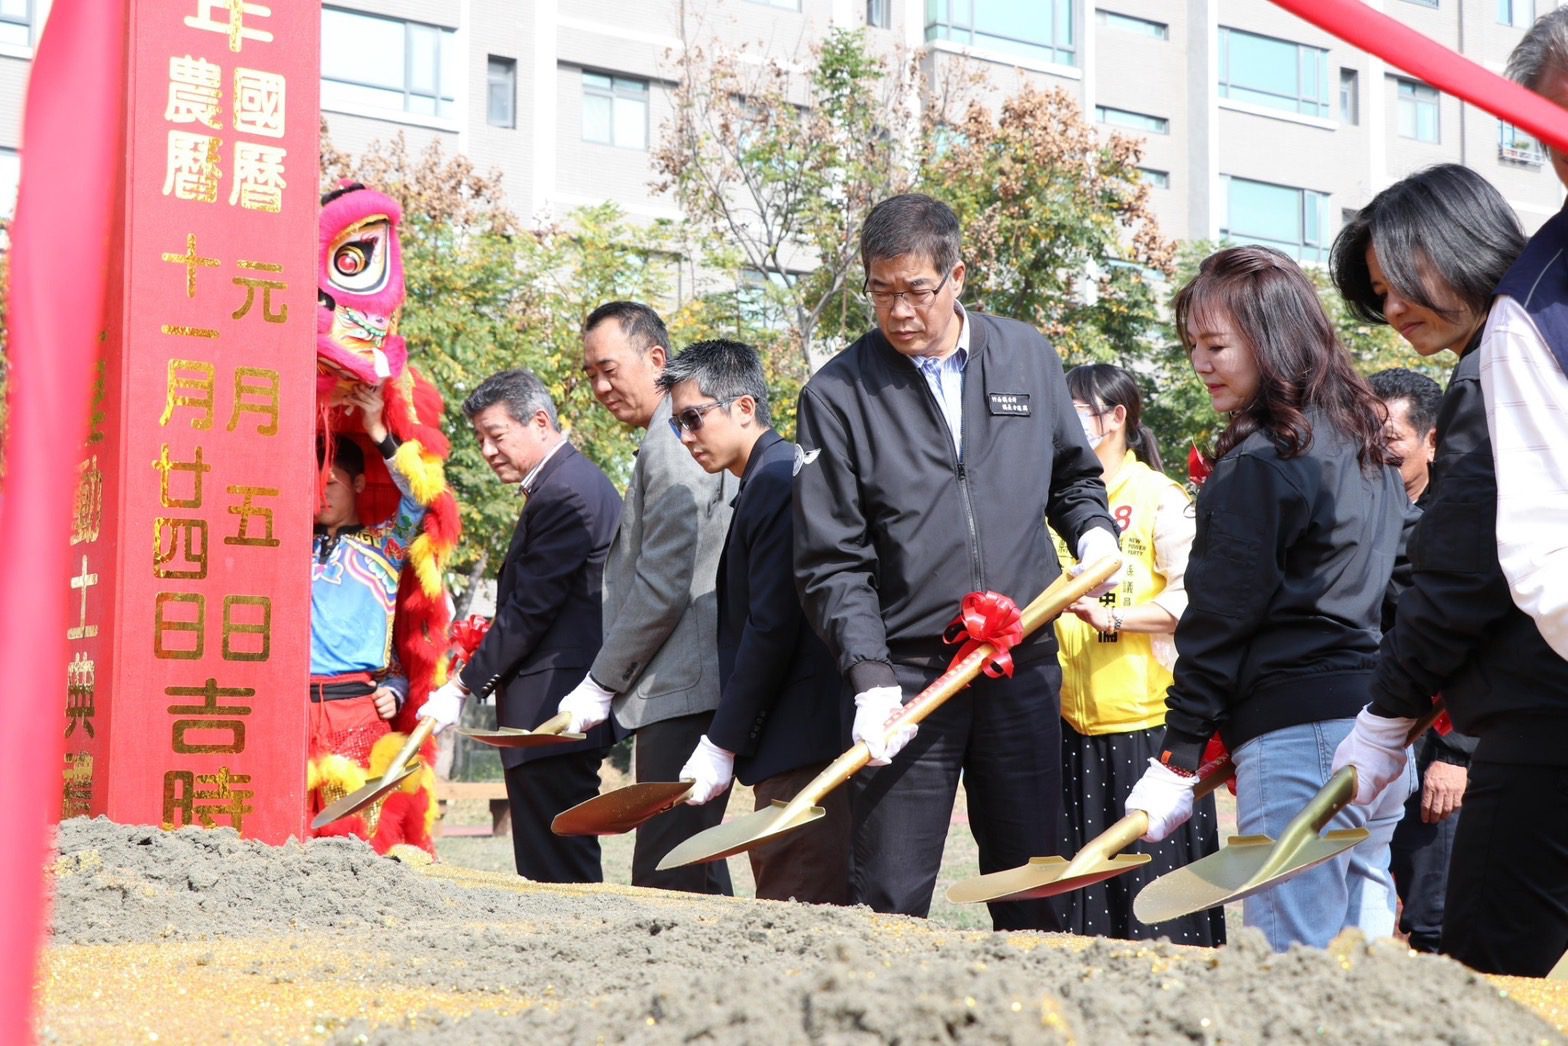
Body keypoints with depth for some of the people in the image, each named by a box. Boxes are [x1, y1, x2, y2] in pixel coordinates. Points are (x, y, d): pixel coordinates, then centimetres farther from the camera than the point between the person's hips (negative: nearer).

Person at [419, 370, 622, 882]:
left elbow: (529, 609, -16)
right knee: (558, 864, 11)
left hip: (552, 712, -10)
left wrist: (463, 686, -10)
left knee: (554, 870, -9)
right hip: (562, 709, 10)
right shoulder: (573, 482, 17)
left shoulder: (565, 493, -14)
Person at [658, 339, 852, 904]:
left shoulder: (778, 482, -13)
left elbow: (771, 628, -18)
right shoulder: (763, 483, 17)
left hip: (799, 746, -10)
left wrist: (721, 745, -13)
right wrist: (724, 741, 13)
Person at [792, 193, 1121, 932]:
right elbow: (830, 560, -5)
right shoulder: (837, 395, -2)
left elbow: (1073, 476, 22)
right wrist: (870, 676, -15)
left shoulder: (1028, 357, 8)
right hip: (906, 674, -2)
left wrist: (1094, 532, 0)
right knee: (890, 898, 0)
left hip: (1023, 668, 3)